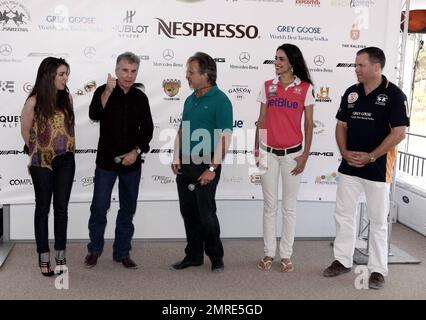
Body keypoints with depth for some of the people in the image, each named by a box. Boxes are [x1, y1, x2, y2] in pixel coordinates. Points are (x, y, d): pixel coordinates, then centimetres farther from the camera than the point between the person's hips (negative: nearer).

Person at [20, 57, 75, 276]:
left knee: (61, 208, 7)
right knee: (43, 208, 7)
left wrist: (65, 148, 12)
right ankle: (44, 257, 15)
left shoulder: (67, 98, 1)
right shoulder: (34, 102, -11)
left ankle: (60, 255, 17)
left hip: (65, 160, 3)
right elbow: (26, 132, 1)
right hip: (42, 162, -3)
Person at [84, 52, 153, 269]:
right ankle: (94, 249, 20)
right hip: (106, 161, -3)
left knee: (128, 209, 9)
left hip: (132, 163, 3)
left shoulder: (140, 98, 5)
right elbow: (94, 115, -23)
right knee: (99, 207, 1)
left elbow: (147, 129, 6)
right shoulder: (103, 92, -4)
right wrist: (108, 91, -33)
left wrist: (136, 151, -7)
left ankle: (122, 253, 21)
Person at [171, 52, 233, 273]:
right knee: (188, 212, 12)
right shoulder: (190, 100, 12)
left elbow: (224, 138, -15)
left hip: (205, 166, -7)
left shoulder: (220, 100, -11)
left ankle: (216, 257, 17)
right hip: (185, 164, 7)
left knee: (206, 213, 0)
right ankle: (193, 255, 25)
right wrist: (176, 158, 7)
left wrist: (212, 169, -18)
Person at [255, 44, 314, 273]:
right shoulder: (267, 87, 4)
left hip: (292, 154, -2)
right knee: (269, 205, 8)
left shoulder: (305, 88, -2)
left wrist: (305, 155, -3)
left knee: (289, 206, 7)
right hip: (269, 152, 2)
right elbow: (261, 121, 7)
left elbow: (309, 125, 0)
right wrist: (256, 150, 4)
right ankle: (269, 253, 18)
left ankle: (286, 255, 17)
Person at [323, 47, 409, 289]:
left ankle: (378, 269, 16)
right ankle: (343, 260, 25)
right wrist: (345, 152, -6)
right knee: (343, 214, 11)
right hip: (349, 166, 5)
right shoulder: (351, 93, 6)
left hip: (378, 168, -5)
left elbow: (399, 133, -14)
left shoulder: (394, 95, -10)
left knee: (378, 220, 5)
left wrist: (370, 157, -17)